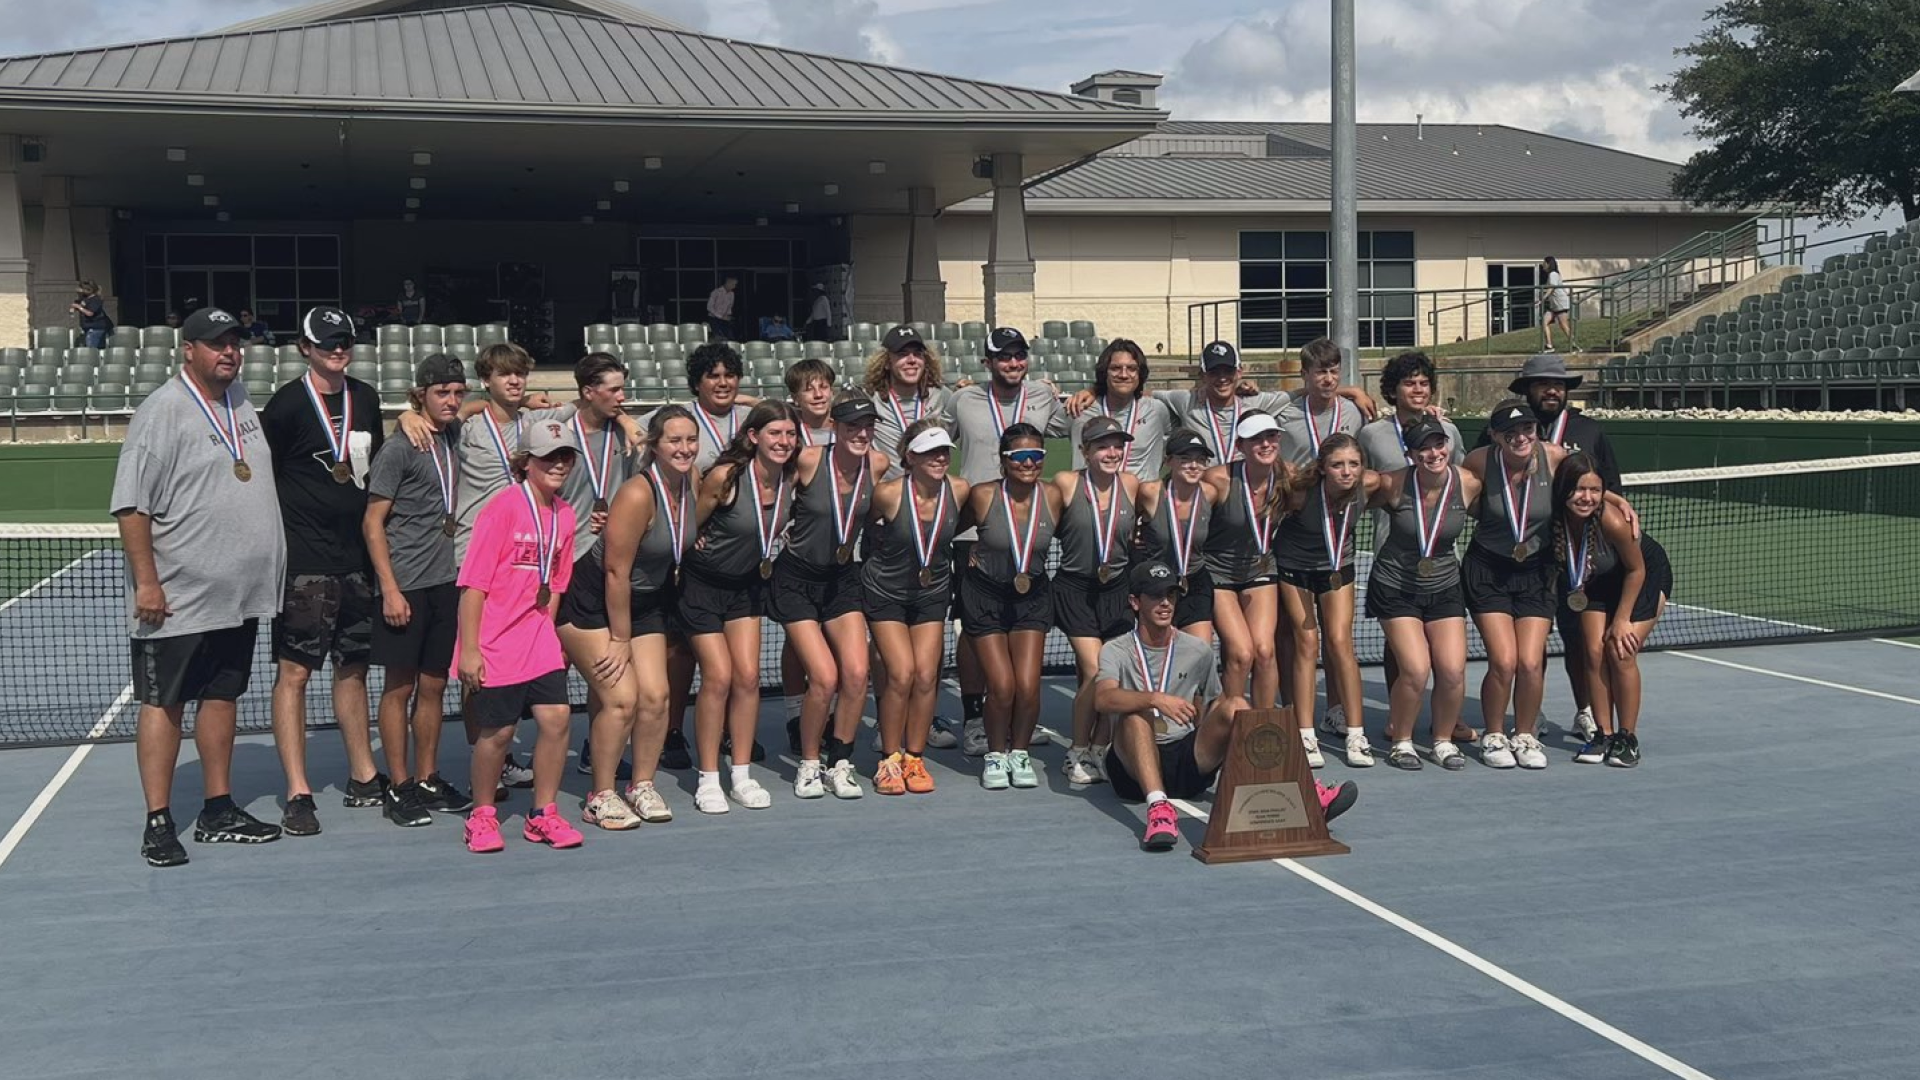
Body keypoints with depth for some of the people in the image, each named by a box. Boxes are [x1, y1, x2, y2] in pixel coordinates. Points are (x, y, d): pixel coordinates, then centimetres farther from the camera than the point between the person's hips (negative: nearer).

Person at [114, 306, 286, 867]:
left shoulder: (240, 400, 10)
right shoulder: (161, 412, -12)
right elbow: (131, 504, -15)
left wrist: (264, 565, 21)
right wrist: (146, 581, -18)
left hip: (239, 592, 8)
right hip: (177, 599, -7)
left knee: (222, 696, 13)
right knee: (162, 702, 0)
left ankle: (219, 811, 22)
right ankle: (158, 823, 5)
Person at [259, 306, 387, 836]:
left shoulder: (366, 399, 11)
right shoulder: (287, 403, -7)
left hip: (358, 556, 6)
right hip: (305, 563, -6)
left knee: (353, 668, 15)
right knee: (294, 672, -4)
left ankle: (363, 777, 26)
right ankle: (298, 794, 0)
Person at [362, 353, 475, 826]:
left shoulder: (453, 439, 9)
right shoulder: (398, 450, -8)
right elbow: (372, 523, -9)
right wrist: (390, 590, -14)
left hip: (446, 583, 6)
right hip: (406, 587, -6)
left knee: (433, 685, 11)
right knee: (400, 686, 2)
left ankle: (428, 780, 20)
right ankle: (399, 787, 9)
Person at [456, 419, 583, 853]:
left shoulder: (564, 515, 7)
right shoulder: (503, 508, -13)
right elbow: (473, 584, -13)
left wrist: (545, 629, 15)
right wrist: (469, 649, -15)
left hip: (537, 639, 6)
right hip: (494, 645, -5)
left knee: (556, 718, -3)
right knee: (498, 731, 1)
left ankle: (542, 815, 13)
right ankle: (482, 815, 22)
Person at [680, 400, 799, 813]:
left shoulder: (792, 476, -10)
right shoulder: (725, 477, -25)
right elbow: (690, 526, -13)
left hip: (747, 585, 5)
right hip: (703, 584, -5)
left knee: (748, 676, -1)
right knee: (718, 676, -9)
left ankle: (742, 775, 10)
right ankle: (708, 780, 3)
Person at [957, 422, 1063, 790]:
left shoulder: (1052, 496, -12)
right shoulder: (983, 496, -17)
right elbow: (957, 530, 2)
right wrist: (966, 556, -7)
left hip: (1032, 596, 2)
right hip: (984, 596, -2)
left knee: (1028, 686, -8)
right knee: (1001, 686, -10)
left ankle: (1020, 752, 18)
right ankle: (996, 754, 16)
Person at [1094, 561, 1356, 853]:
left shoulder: (1197, 651, 12)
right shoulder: (1116, 651, 0)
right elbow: (1103, 699, -22)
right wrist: (1155, 699, -37)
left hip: (1189, 763, 3)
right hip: (1135, 763, -3)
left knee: (1234, 705, -22)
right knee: (1136, 713, -34)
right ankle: (1158, 807, -53)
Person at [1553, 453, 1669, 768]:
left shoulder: (1612, 521, -38)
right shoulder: (1555, 518, -28)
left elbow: (1636, 570, -21)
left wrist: (1622, 619, -15)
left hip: (1647, 574, -4)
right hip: (1599, 580, 4)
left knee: (1621, 654, -11)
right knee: (1594, 651, -6)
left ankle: (1627, 738, 3)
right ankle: (1603, 734, 5)